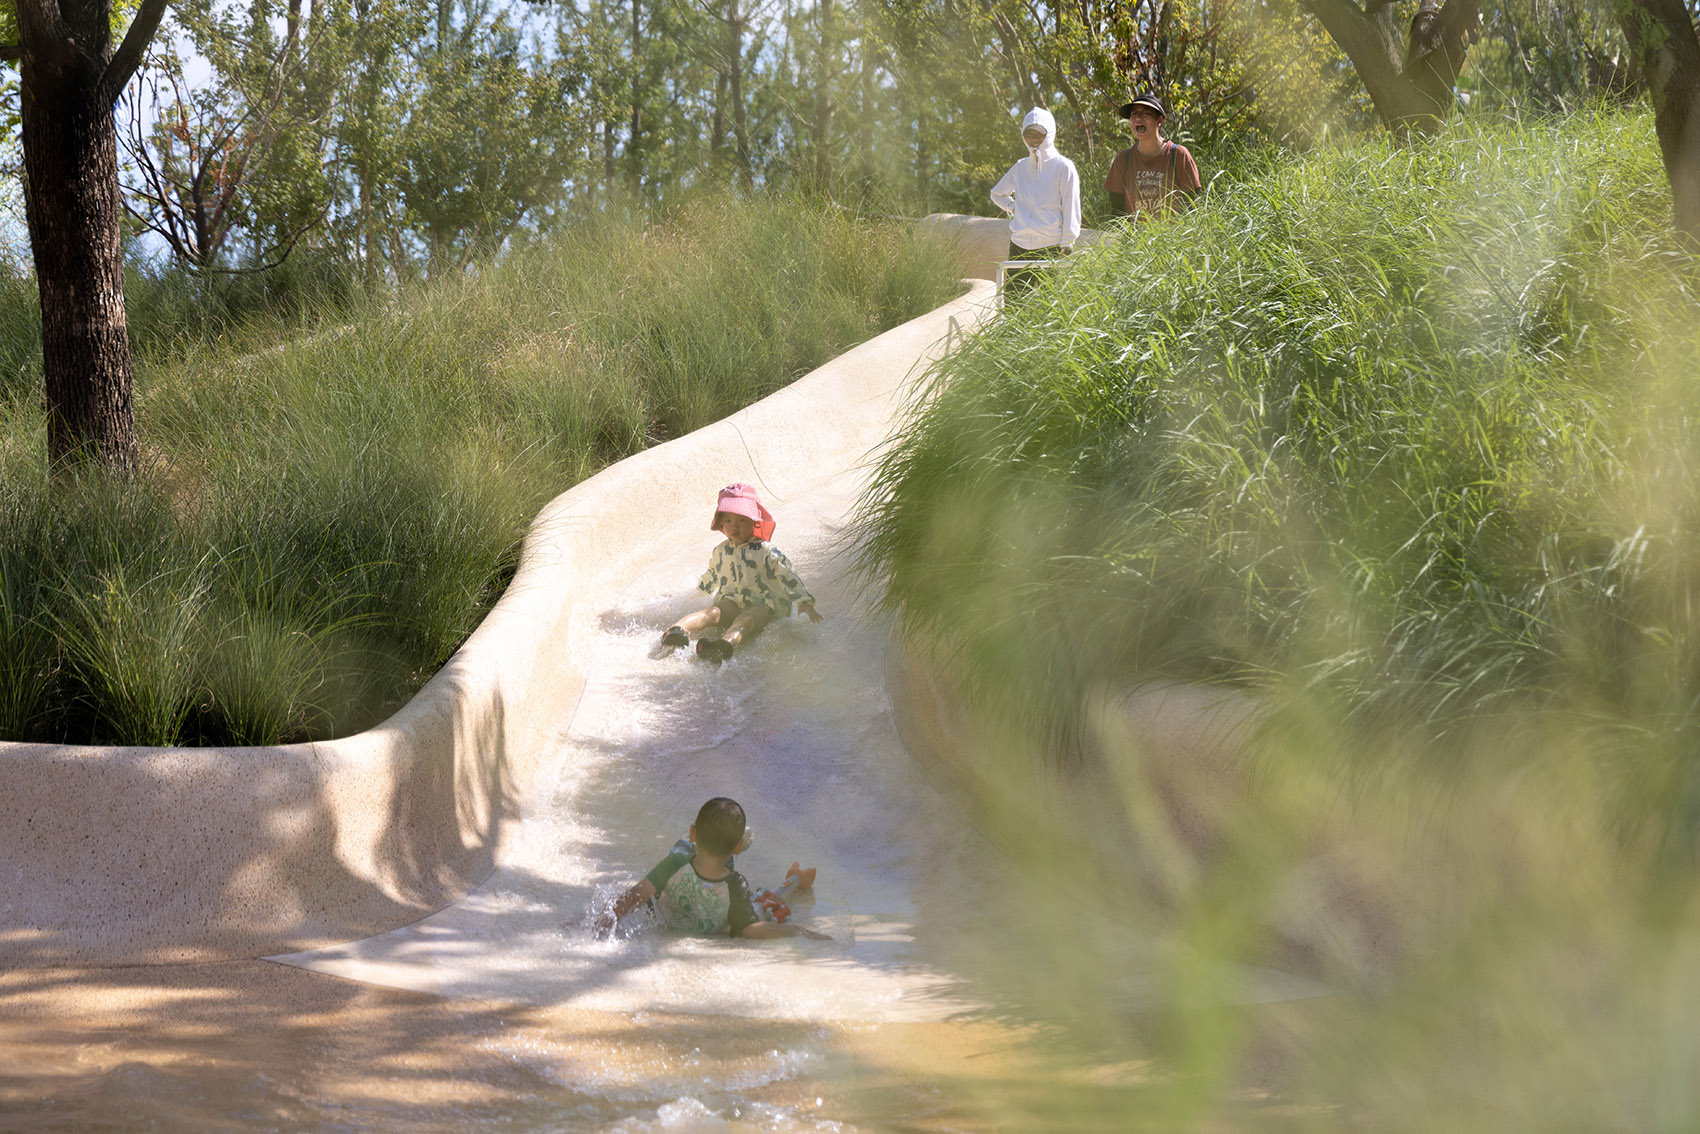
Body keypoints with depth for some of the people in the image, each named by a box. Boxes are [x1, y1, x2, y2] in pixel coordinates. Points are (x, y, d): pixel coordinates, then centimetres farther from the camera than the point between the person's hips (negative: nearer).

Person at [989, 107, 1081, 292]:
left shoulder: (1064, 168, -2)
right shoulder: (1020, 167, 13)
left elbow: (1071, 212, -3)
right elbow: (997, 194, 31)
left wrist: (1066, 250, -7)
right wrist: (1013, 208, 13)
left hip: (1052, 248, -5)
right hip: (1020, 247, 5)